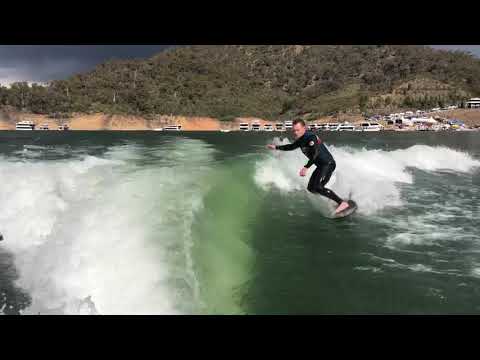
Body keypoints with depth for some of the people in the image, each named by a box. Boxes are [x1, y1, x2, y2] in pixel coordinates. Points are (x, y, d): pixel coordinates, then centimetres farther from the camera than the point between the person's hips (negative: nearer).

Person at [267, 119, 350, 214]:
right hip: (321, 166, 10)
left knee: (318, 187, -22)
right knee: (311, 188, 7)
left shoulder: (310, 137, -19)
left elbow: (315, 153, -32)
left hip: (328, 163, -10)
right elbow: (292, 146, 28)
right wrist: (276, 147, 26)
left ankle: (343, 203, -19)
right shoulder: (301, 139, 9)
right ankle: (334, 200, 14)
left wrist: (306, 167, -40)